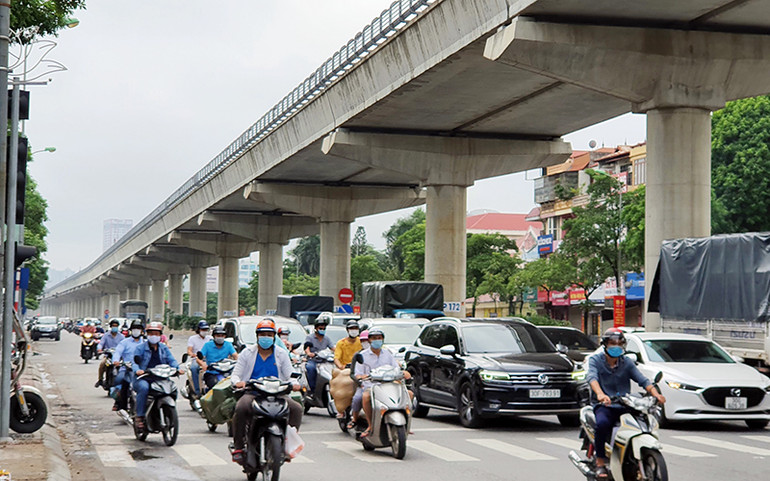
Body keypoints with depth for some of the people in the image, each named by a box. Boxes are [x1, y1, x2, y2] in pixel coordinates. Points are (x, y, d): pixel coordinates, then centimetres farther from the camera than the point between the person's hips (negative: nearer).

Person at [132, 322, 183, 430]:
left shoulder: (164, 348, 20)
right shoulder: (141, 348, 7)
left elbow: (171, 360, 8)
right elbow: (135, 362, -5)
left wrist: (177, 368, -13)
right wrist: (137, 370, -28)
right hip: (143, 378, -4)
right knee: (144, 388, -36)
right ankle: (139, 417, -29)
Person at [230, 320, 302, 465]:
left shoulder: (282, 354, 15)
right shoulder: (247, 353, 12)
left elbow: (288, 376, 11)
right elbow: (235, 374, 7)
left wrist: (294, 383, -13)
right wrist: (237, 382, -18)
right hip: (252, 393, -2)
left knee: (296, 409, -24)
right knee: (241, 408, -35)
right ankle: (238, 447, -22)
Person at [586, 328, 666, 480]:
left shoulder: (627, 363, 15)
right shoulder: (595, 360, 5)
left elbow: (642, 380, 2)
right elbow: (592, 377, -16)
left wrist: (655, 393, -19)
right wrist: (600, 394, -38)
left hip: (624, 405, 4)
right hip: (604, 405, -3)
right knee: (602, 423, -36)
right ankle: (600, 462, -21)